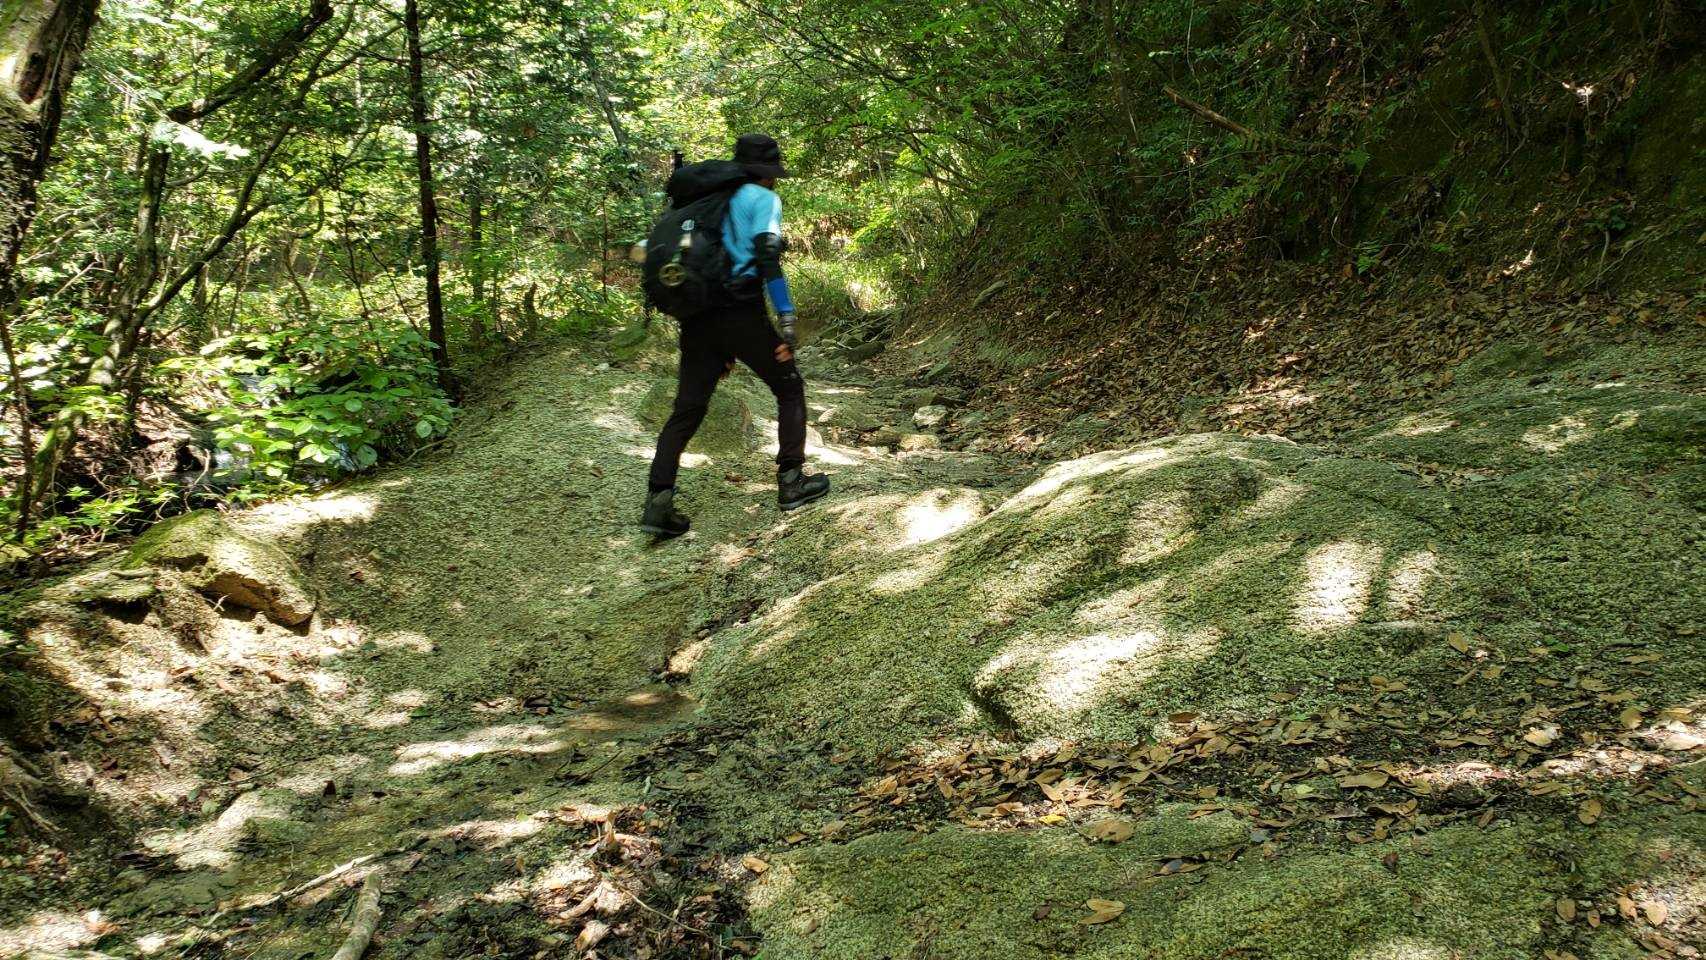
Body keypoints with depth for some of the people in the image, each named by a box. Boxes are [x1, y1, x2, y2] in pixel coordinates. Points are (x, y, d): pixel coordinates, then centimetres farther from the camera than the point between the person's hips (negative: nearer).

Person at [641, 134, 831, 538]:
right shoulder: (764, 199, 3)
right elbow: (767, 258, -13)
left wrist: (719, 344, 28)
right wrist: (787, 321, -16)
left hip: (698, 317, 6)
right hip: (741, 313, -6)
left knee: (687, 409, 5)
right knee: (790, 388, 14)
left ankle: (658, 503, -5)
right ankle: (791, 481, 13)